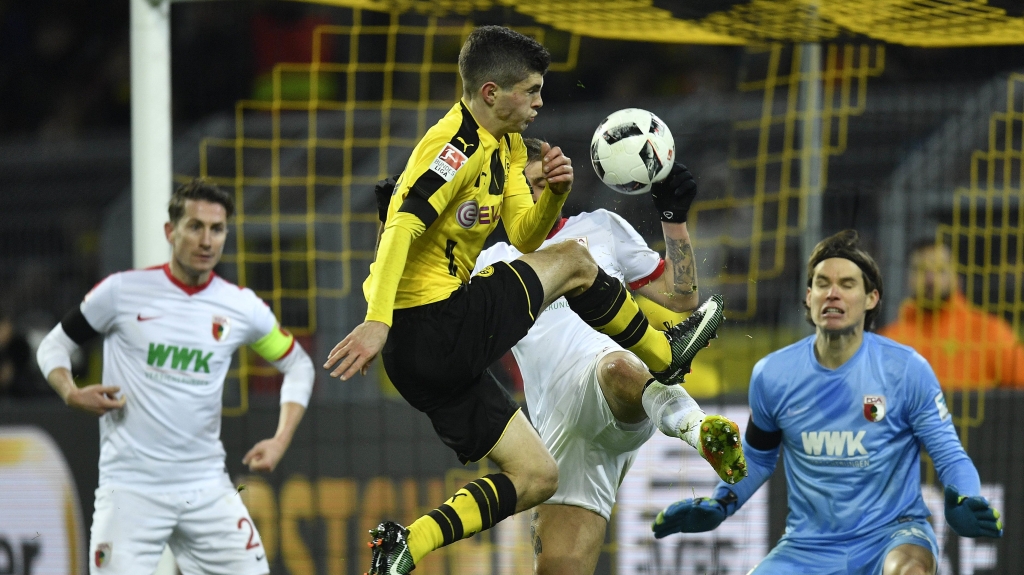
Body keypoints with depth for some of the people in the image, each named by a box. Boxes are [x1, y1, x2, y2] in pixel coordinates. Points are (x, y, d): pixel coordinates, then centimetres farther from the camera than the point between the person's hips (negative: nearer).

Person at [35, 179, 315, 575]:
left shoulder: (242, 307, 3)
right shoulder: (122, 292, -4)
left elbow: (297, 365, 18)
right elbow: (54, 346, 8)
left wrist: (281, 440, 4)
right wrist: (71, 394, -13)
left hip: (207, 489, 3)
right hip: (130, 487, -3)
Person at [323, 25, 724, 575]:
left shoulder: (505, 146, 16)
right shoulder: (459, 144, -16)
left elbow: (524, 236, 20)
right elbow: (401, 226, -27)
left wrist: (554, 193, -1)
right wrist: (377, 320, -37)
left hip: (419, 350, 10)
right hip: (438, 327, -10)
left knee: (536, 476, 10)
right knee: (573, 260, 6)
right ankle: (665, 354, 28)